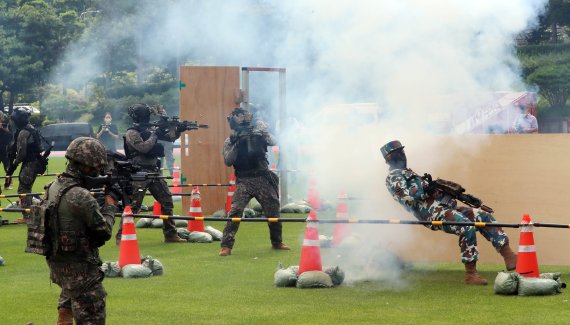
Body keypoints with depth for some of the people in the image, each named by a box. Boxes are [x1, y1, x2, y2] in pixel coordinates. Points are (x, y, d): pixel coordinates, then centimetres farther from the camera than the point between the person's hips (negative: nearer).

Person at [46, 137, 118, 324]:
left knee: (67, 305, 31)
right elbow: (104, 231, -17)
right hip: (79, 267, -9)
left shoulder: (53, 187, 2)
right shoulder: (81, 197, -24)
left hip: (56, 263, 9)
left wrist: (101, 203, 5)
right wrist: (110, 205, -2)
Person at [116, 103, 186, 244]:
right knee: (133, 205, -9)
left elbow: (169, 136, 11)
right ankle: (121, 236, -5)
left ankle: (170, 235, 16)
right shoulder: (131, 133, -9)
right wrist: (155, 134, -14)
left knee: (167, 201, 8)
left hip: (154, 171, 7)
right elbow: (143, 147, -22)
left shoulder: (151, 129, 11)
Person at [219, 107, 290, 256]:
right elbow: (228, 161, -9)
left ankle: (276, 242, 26)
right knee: (235, 211, -17)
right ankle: (226, 246, -16)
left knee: (273, 210, 7)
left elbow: (273, 143, -8)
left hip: (263, 179, 2)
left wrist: (262, 136, -25)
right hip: (244, 182, -2)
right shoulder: (230, 141, 1)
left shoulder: (258, 132, 4)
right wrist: (237, 144, -20)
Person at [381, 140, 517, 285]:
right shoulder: (393, 177, 2)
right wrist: (429, 189, -14)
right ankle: (470, 274, -22)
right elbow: (408, 197, -16)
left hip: (443, 207, 9)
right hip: (432, 213, -9)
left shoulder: (409, 173, 32)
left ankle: (508, 255, -9)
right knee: (467, 227, -29)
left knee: (483, 217, -4)